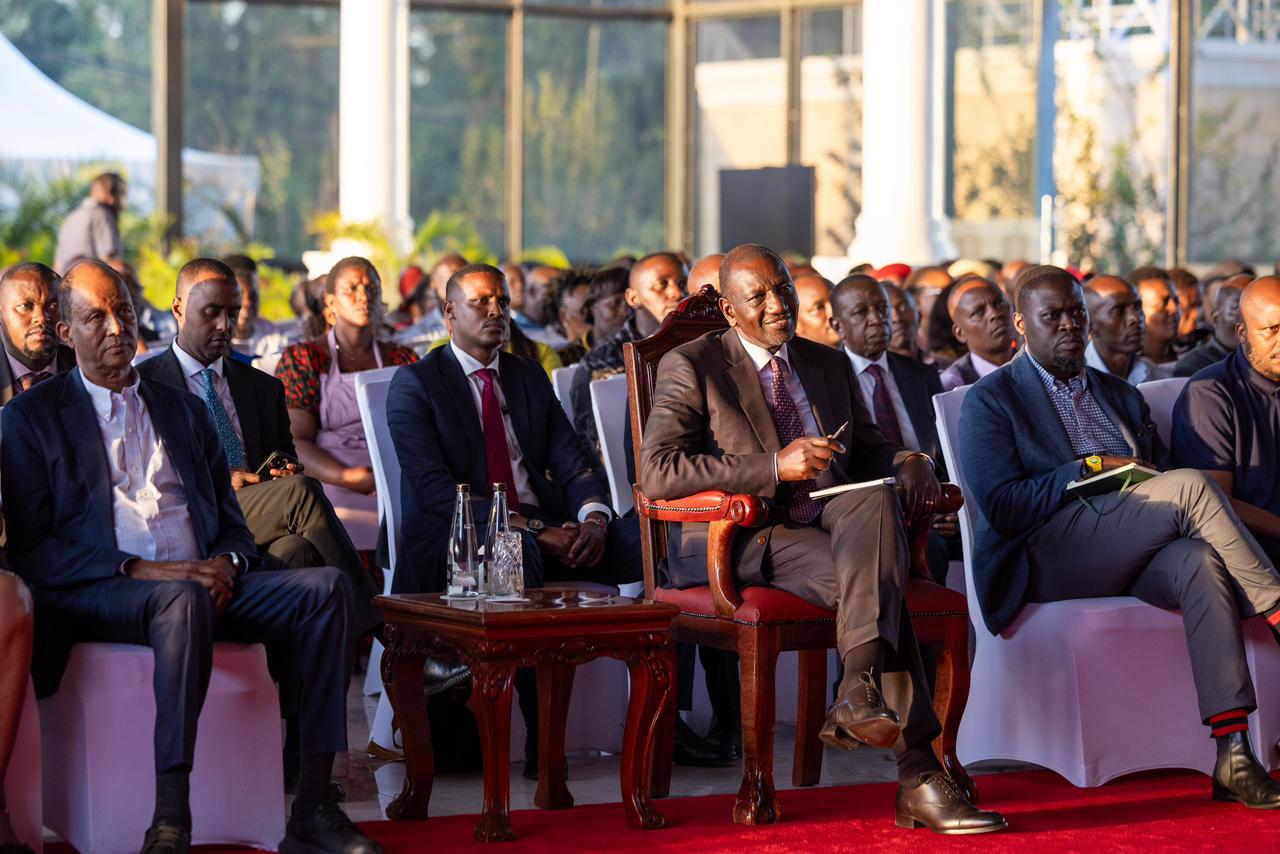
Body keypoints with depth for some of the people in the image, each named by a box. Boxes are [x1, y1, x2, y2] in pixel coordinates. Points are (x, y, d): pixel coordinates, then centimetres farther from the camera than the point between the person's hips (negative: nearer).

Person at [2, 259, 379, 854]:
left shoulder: (184, 410, 24)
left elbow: (232, 524, 22)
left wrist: (226, 563, -4)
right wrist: (139, 570, -15)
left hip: (202, 586, 5)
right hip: (94, 599, -5)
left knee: (326, 587, -20)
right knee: (184, 600, -39)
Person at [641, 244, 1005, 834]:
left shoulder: (830, 365, 21)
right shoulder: (691, 367, 1)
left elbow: (866, 450, 24)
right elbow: (658, 474, -12)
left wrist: (908, 462, -3)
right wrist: (775, 467, -19)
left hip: (831, 530, 5)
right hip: (733, 547, -5)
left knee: (877, 498, -32)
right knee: (876, 583, -32)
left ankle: (859, 693, -42)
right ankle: (918, 774, -37)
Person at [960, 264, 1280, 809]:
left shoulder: (1122, 397, 26)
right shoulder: (991, 401, 7)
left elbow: (1162, 486, 21)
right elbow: (1001, 508, -7)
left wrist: (1147, 474, -3)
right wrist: (1090, 468, -10)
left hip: (1130, 561, 5)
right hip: (1046, 556, -5)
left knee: (1201, 561, -33)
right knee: (1190, 485, -26)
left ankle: (1232, 752, -42)